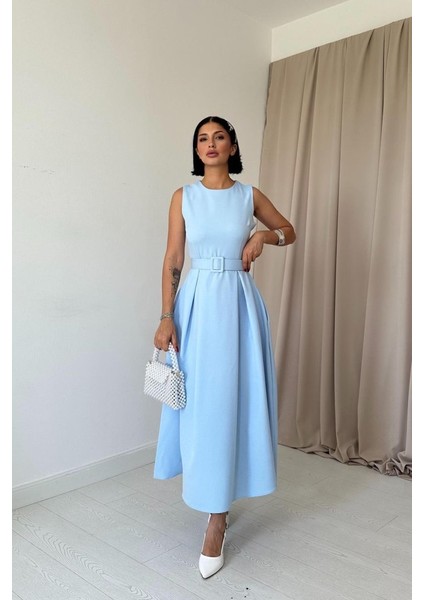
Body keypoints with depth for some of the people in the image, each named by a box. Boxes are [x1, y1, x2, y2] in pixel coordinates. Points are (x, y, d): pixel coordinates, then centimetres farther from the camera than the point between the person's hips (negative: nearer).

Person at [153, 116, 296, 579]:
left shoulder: (250, 196, 6)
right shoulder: (184, 197, 5)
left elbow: (290, 232, 18)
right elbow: (172, 260, 1)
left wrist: (264, 236, -4)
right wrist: (167, 317, -7)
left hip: (237, 304, 0)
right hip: (195, 304, 1)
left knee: (230, 401, -1)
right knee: (197, 402, 4)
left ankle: (216, 522, 8)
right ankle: (213, 501, 27)